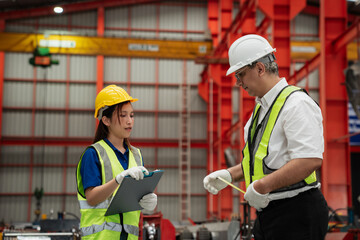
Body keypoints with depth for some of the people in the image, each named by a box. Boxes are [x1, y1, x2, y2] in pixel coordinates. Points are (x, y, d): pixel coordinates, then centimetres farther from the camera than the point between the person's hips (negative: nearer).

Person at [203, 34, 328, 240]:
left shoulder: (296, 103, -15)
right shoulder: (262, 107, 15)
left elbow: (311, 159, -26)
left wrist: (261, 186, -23)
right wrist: (230, 175, 12)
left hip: (297, 215, -9)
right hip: (267, 213, 9)